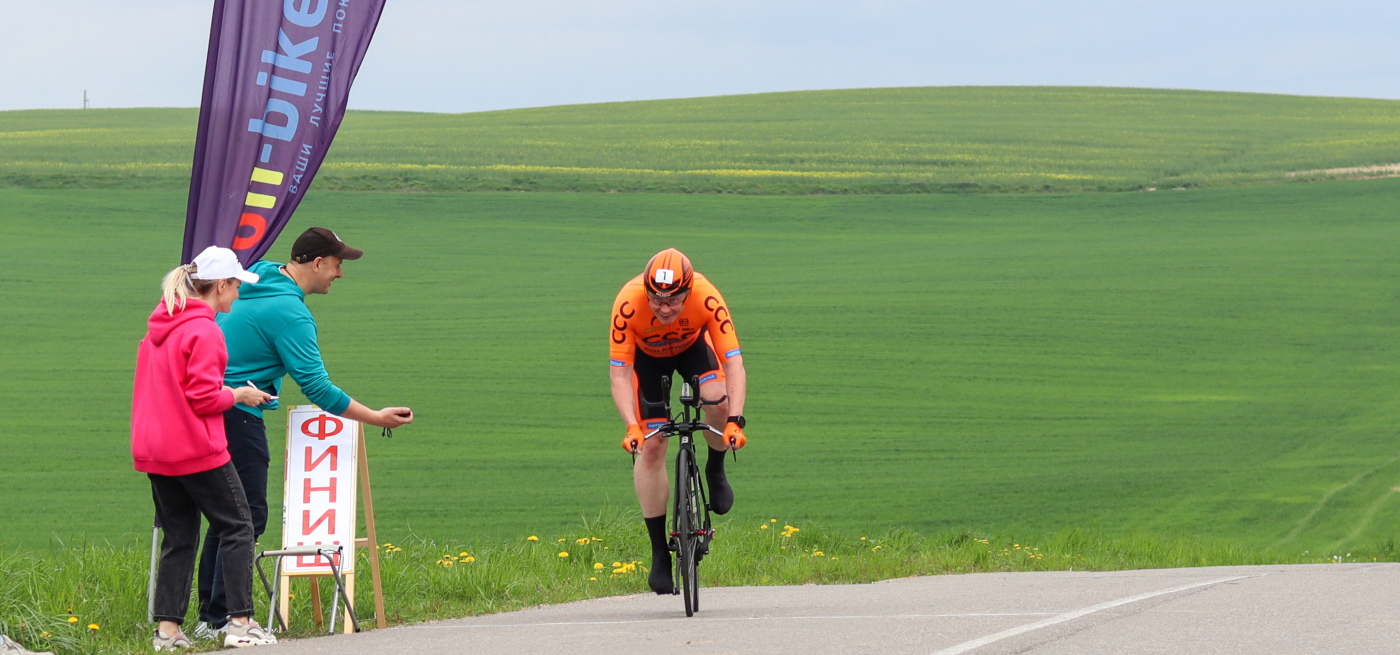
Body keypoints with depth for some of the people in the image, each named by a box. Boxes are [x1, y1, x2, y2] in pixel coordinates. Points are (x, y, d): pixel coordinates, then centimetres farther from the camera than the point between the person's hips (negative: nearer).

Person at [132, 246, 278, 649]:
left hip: (154, 450, 8)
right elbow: (204, 399, -18)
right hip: (196, 450, -8)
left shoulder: (160, 326, 13)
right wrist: (238, 395, -1)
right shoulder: (203, 331, -14)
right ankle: (240, 623, -4)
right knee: (236, 527, 1)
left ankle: (167, 629, 6)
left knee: (179, 536, 12)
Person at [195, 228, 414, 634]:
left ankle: (209, 613, 16)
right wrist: (376, 418, -12)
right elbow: (317, 387, -19)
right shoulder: (290, 312, -18)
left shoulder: (255, 278, 11)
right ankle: (220, 618, -9)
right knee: (247, 517, -7)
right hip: (238, 415, -10)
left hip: (211, 411, 10)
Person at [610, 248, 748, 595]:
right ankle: (659, 554, -1)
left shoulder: (707, 299, -37)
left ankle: (716, 469, 2)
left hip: (692, 345, 0)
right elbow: (620, 374, -34)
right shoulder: (628, 303, -38)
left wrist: (735, 421, -49)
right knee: (650, 446, -10)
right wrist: (631, 427, -47)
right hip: (646, 354, 0)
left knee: (718, 402, -30)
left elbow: (733, 363, -37)